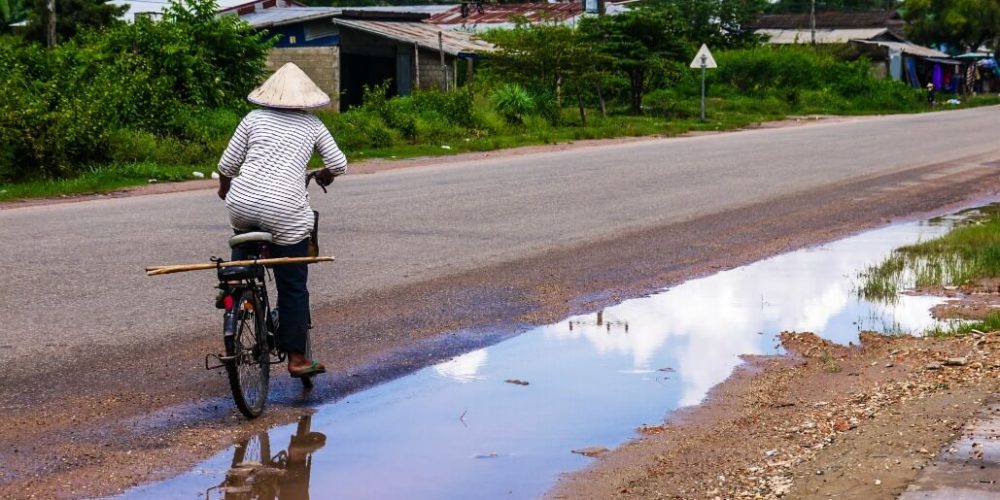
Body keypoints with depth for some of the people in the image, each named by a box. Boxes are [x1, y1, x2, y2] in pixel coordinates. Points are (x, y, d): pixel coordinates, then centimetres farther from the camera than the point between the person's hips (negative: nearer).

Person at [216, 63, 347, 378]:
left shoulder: (254, 118, 11)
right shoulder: (312, 125, 12)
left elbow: (227, 164, 10)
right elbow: (339, 165, 12)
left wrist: (224, 187, 30)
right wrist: (324, 175, 35)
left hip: (243, 202, 1)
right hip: (286, 211, -1)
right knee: (293, 287, 7)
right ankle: (297, 358, 11)